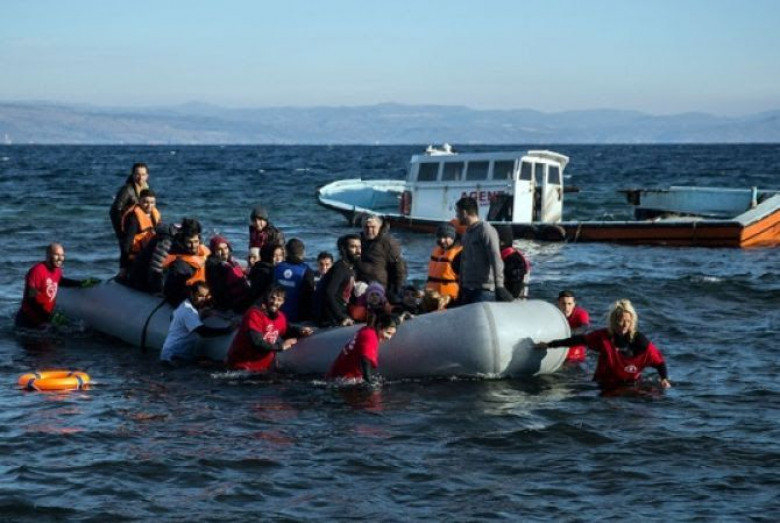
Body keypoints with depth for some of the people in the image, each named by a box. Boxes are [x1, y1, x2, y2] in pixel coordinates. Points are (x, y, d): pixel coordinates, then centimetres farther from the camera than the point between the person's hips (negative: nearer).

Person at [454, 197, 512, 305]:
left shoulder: (485, 230, -8)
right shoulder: (466, 234, 18)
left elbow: (496, 260, -16)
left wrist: (499, 286, -24)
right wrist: (461, 288, 23)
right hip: (467, 290, 8)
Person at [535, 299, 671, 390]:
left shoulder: (640, 341, -12)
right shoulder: (603, 336, -8)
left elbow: (659, 360, -1)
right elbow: (580, 339, -1)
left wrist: (664, 379, -17)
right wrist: (549, 345, 1)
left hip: (630, 385, 0)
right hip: (604, 385, 1)